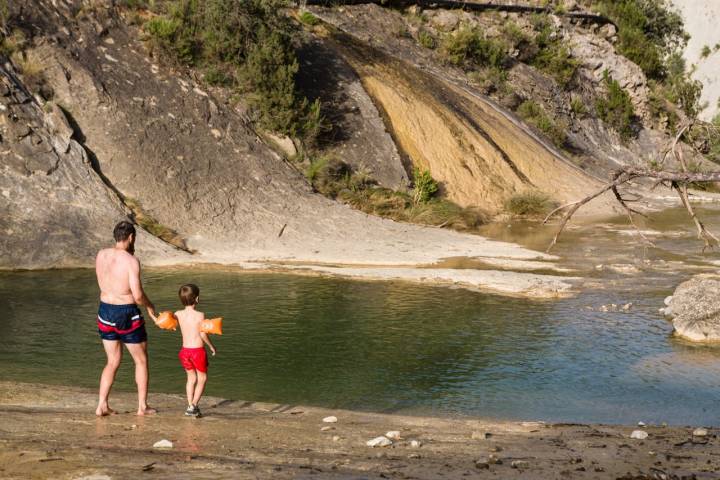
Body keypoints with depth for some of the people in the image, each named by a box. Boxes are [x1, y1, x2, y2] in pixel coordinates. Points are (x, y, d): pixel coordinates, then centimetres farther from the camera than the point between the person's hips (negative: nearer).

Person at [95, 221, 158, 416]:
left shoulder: (101, 255, 0)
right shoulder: (131, 260, -18)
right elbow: (138, 295, -21)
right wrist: (150, 306, 0)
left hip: (105, 312, 6)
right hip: (127, 314, -5)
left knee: (113, 362, 18)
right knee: (141, 361, 13)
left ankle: (102, 405, 10)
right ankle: (142, 406, 17)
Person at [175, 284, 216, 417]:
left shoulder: (178, 314, -1)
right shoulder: (200, 315, -13)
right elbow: (203, 334, -15)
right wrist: (211, 346, -3)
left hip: (184, 350, 5)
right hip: (198, 350, -5)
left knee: (191, 378, 20)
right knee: (202, 378, 11)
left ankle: (190, 405, 17)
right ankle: (193, 405, 0)